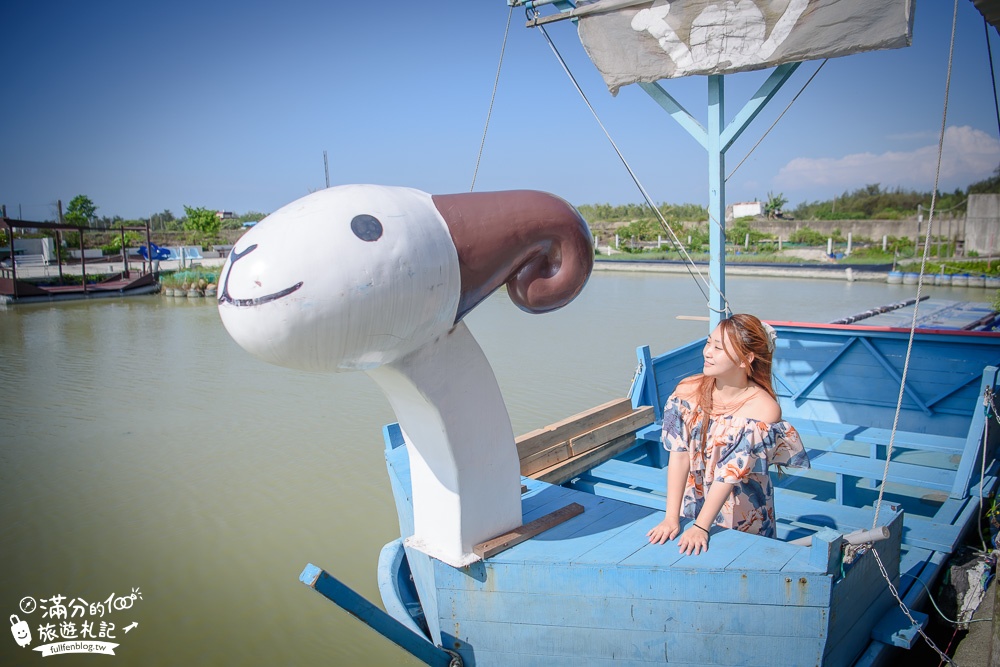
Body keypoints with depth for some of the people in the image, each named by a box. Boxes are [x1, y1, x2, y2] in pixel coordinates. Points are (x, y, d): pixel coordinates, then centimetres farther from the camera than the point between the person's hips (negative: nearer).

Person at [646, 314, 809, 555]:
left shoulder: (764, 410, -20)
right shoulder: (688, 391, -11)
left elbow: (731, 473, -22)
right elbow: (679, 456, -14)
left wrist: (701, 528, -23)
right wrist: (671, 518, -18)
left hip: (742, 518, -2)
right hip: (692, 506, 2)